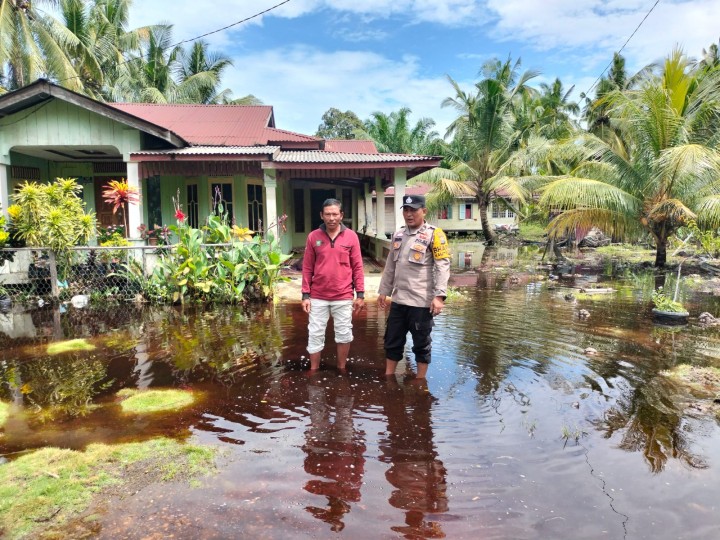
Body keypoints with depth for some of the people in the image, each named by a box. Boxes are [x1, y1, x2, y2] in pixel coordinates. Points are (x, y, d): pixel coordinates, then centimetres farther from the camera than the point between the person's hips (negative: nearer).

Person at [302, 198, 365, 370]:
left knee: (344, 335, 11)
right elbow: (307, 268, 2)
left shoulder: (351, 236, -1)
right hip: (318, 297, 0)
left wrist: (360, 294, -1)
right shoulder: (313, 237, 0)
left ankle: (341, 369, 29)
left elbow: (357, 267, 1)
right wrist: (305, 295, -1)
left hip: (343, 297, 0)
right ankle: (313, 372, 23)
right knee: (315, 336, 8)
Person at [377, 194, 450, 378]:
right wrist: (384, 291, 17)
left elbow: (443, 266, -14)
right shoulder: (398, 235, 12)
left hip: (421, 302, -6)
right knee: (392, 342, 14)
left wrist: (439, 295, -22)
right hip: (398, 300, 6)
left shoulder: (434, 234, -7)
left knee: (421, 345, 8)